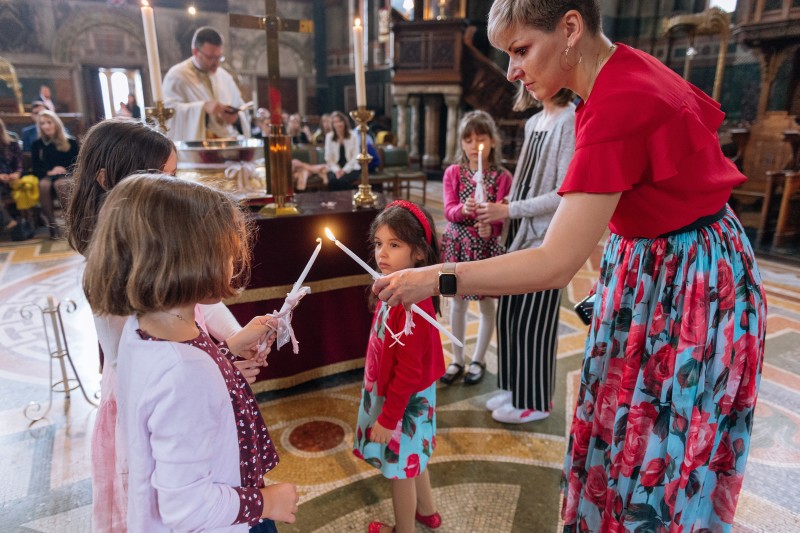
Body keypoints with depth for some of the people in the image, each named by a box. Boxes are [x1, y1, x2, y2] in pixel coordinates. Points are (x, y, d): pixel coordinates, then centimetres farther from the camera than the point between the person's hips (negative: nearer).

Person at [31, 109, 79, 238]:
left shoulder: (70, 142, 9)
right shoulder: (37, 144, 13)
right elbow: (35, 168, 9)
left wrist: (65, 170, -10)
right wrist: (49, 172, -10)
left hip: (67, 176, -2)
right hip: (47, 176, 2)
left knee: (60, 183, -38)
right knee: (43, 185, -35)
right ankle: (51, 222, -32)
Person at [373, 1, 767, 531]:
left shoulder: (618, 108, -30)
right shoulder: (627, 66, -2)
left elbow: (555, 265, -31)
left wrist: (437, 279, -26)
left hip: (685, 285, -9)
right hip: (654, 266, 9)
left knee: (659, 456, 11)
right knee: (630, 436, 22)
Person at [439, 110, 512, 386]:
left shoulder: (502, 177, -5)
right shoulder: (453, 172, 1)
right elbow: (449, 210, -8)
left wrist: (491, 226, -30)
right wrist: (464, 209, -29)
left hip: (487, 246, -1)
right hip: (457, 244, 2)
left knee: (487, 304, 9)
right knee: (458, 302, 11)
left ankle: (478, 360, 28)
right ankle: (457, 359, 27)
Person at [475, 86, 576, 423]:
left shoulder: (571, 122, -12)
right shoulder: (534, 122, 12)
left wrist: (508, 210, -16)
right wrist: (502, 216, 5)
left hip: (546, 237, -7)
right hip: (520, 232, 7)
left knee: (533, 320, 2)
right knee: (509, 315, 12)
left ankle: (534, 401, 19)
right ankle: (515, 388, 29)